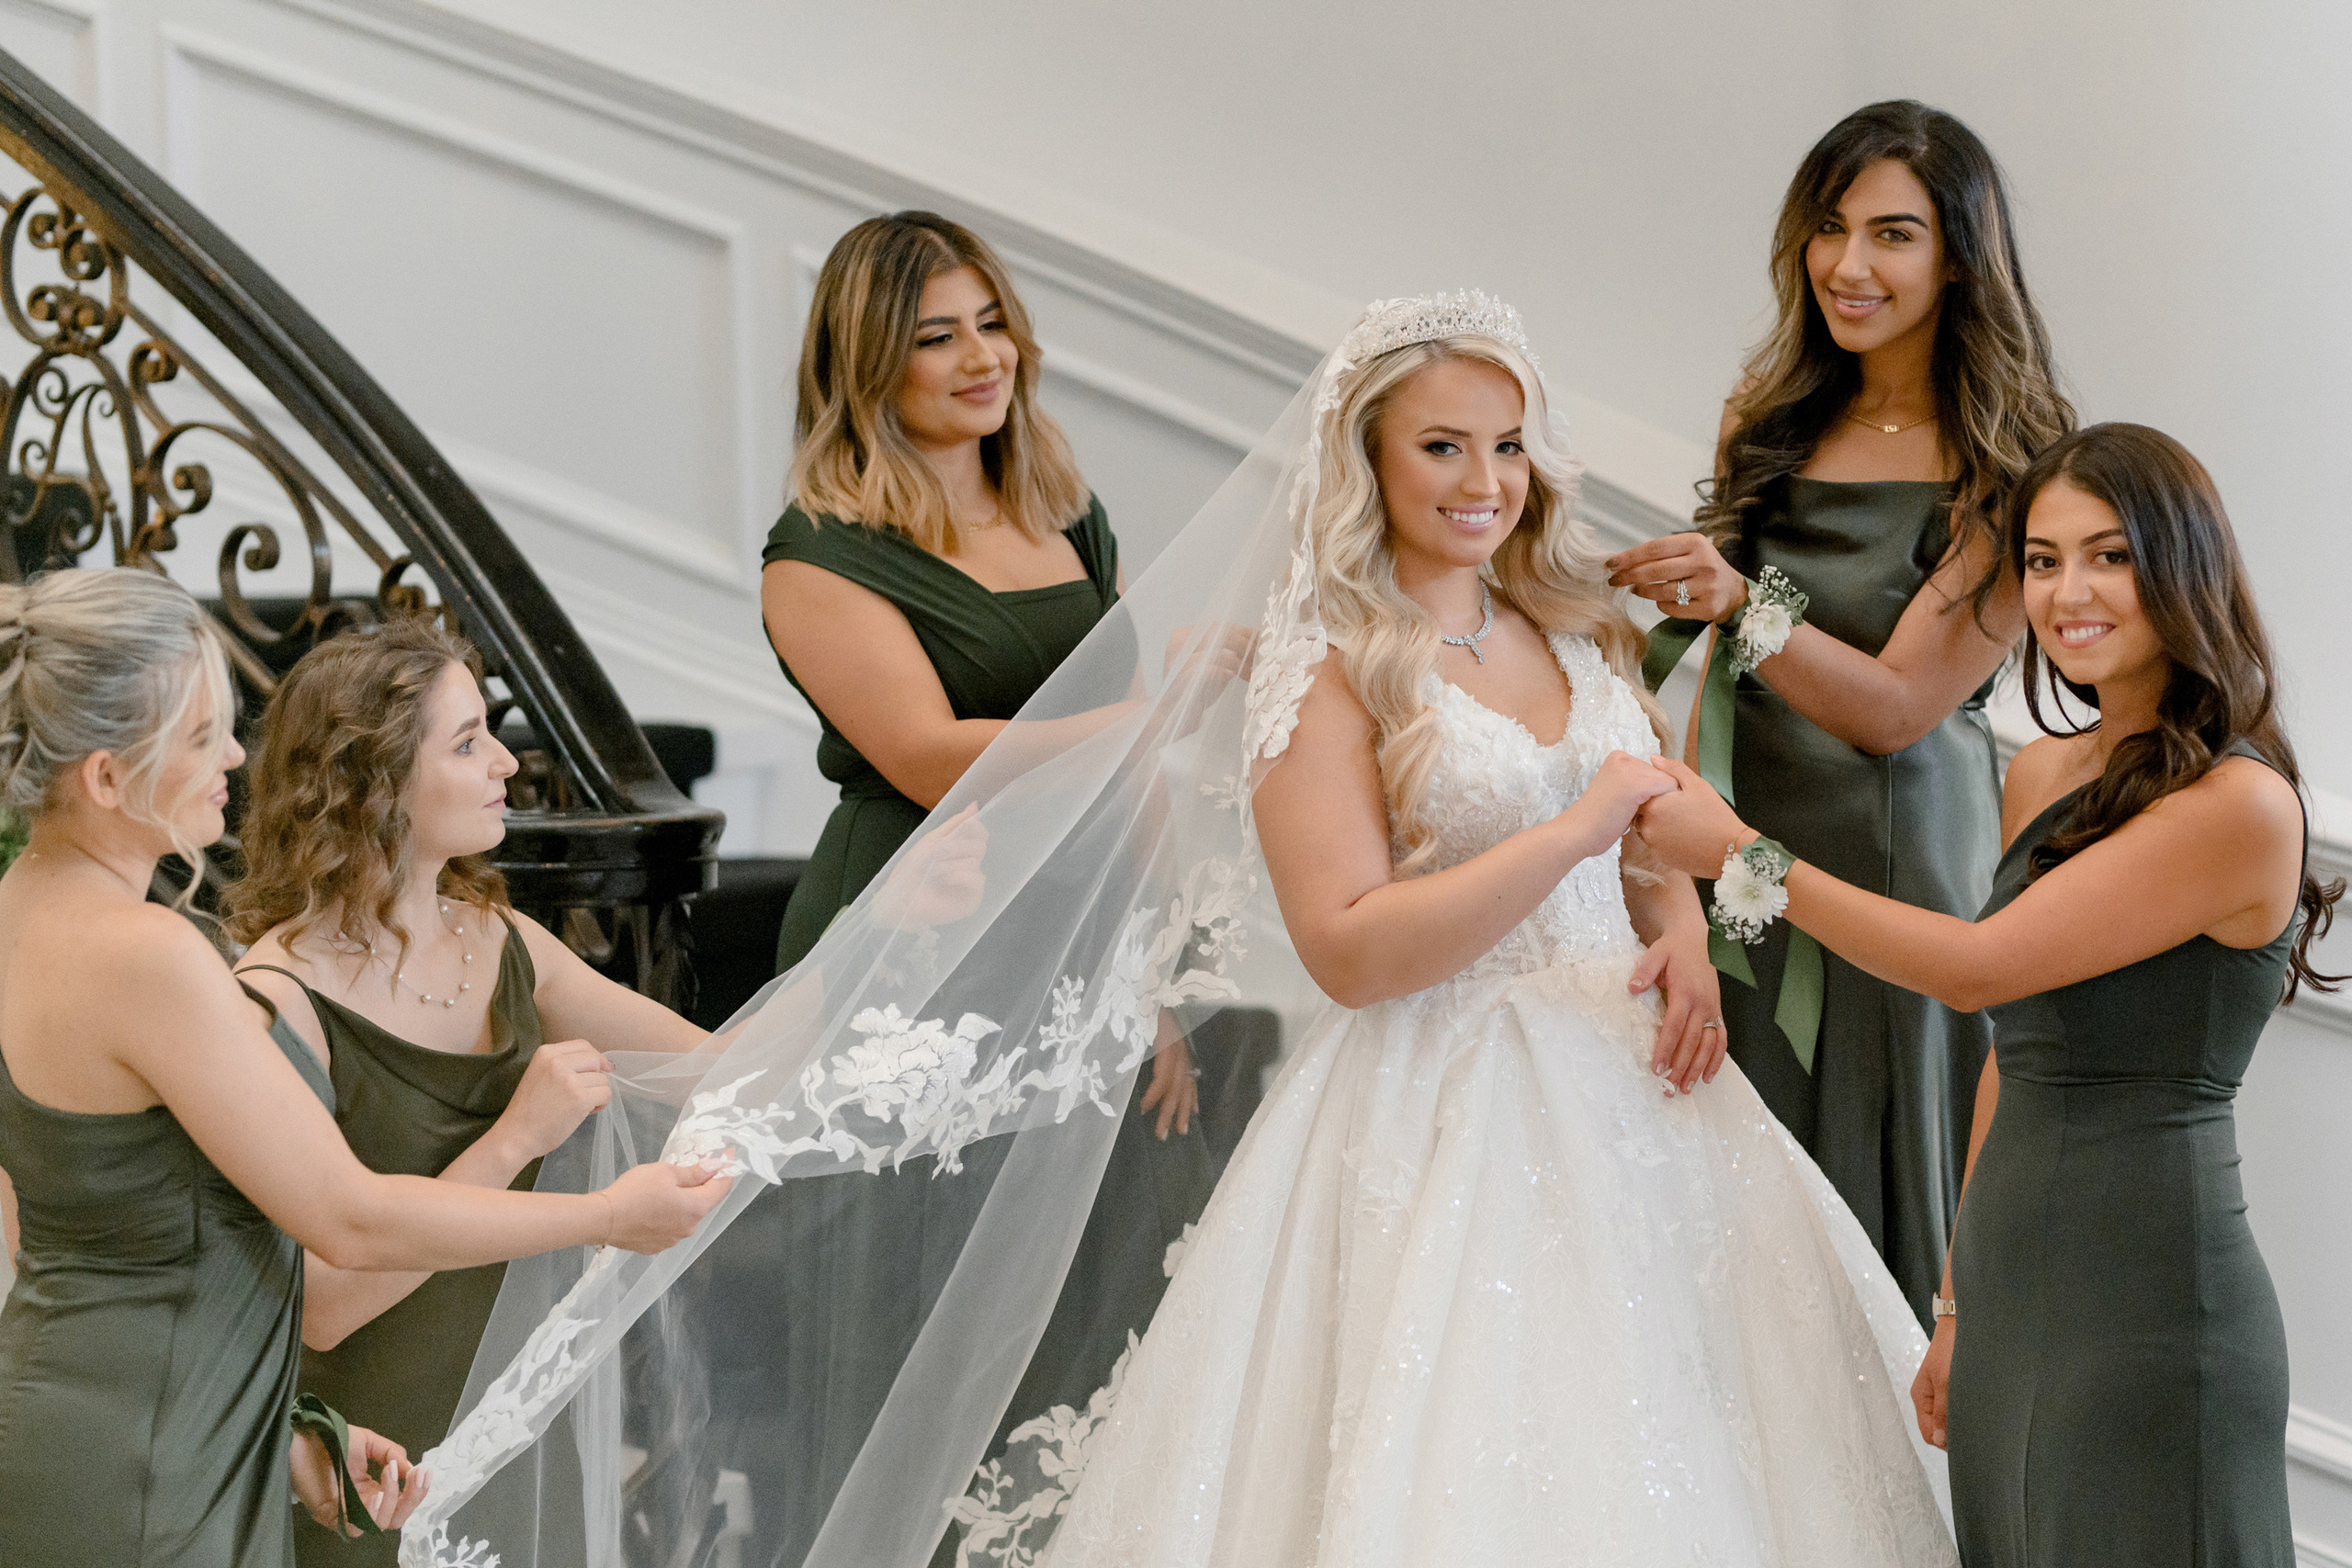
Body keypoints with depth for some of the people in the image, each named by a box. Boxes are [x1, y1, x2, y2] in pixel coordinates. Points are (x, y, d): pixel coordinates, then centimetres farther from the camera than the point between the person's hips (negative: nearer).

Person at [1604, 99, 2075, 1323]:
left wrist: (1742, 602, -27)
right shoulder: (1774, 420, 7)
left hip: (1892, 867, -5)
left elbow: (1896, 708, -14)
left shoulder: (2007, 472, -10)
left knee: (1863, 1201, 3)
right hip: (1741, 860, 5)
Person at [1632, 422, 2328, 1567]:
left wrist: (1744, 855, -12)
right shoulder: (2042, 777, 11)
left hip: (2148, 1310, -7)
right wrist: (1961, 1303, 17)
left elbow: (1978, 967, -17)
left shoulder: (2239, 804, -15)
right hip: (2013, 1287, 7)